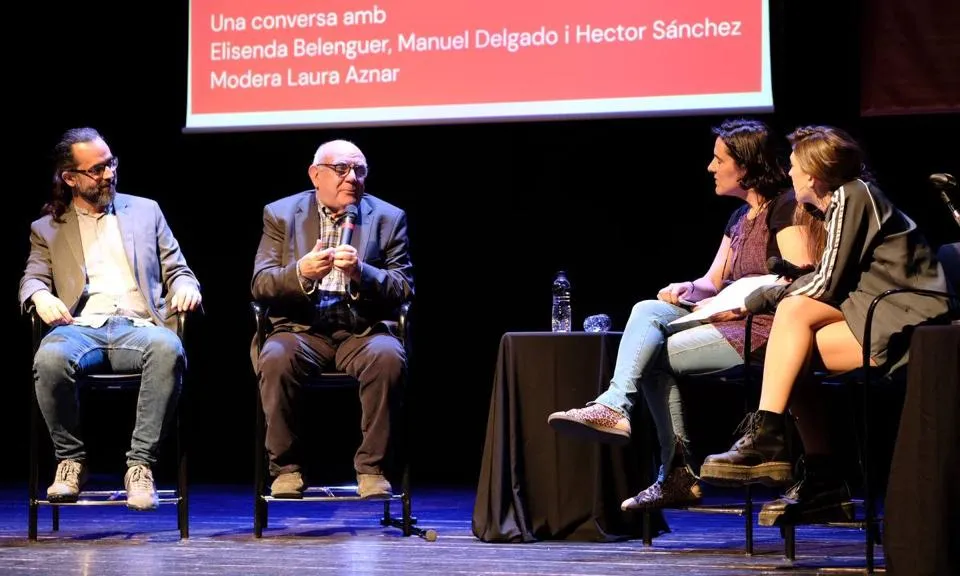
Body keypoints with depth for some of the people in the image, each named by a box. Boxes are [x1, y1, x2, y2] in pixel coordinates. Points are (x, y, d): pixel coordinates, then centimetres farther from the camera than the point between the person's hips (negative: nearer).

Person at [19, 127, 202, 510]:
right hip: (81, 328, 0)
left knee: (168, 349, -38)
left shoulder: (145, 211, 24)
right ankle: (71, 461, -15)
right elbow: (32, 280, 11)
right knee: (50, 358, -37)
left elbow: (177, 270, 21)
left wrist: (185, 287, -5)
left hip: (137, 326, 0)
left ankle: (140, 464, -30)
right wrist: (41, 296, -14)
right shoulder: (47, 229, 22)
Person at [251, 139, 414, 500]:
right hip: (303, 330, 0)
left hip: (363, 331, 0)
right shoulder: (281, 214, 8)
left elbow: (403, 288, 1)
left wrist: (361, 273, -20)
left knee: (388, 357, -33)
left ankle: (372, 467, -21)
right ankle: (287, 468, -16)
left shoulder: (388, 218, 8)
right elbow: (260, 285, 1)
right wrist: (300, 273, -21)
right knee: (275, 358, -32)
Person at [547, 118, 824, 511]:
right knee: (647, 311, -12)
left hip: (766, 330, -9)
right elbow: (713, 282, 22)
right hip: (733, 323, 9)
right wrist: (689, 290, -1)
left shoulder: (785, 209, -7)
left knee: (651, 352, -15)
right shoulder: (739, 218, 22)